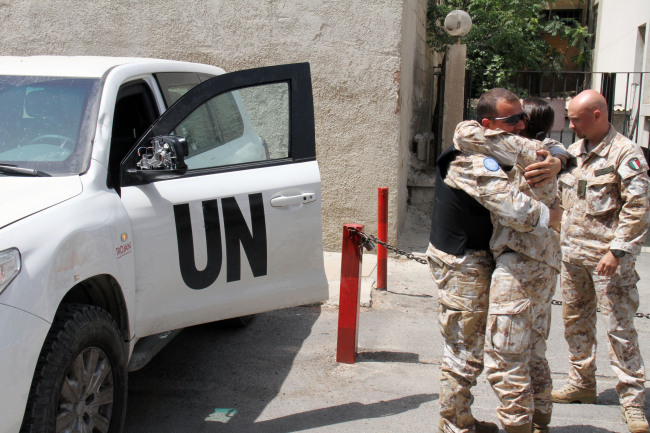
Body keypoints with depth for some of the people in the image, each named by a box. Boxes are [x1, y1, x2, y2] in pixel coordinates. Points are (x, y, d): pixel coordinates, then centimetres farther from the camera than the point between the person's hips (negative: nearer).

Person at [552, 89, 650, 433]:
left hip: (607, 255, -7)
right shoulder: (573, 152, 11)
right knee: (575, 320, 14)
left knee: (620, 327, -4)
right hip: (572, 252, 7)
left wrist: (617, 251, -18)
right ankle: (581, 384, 29)